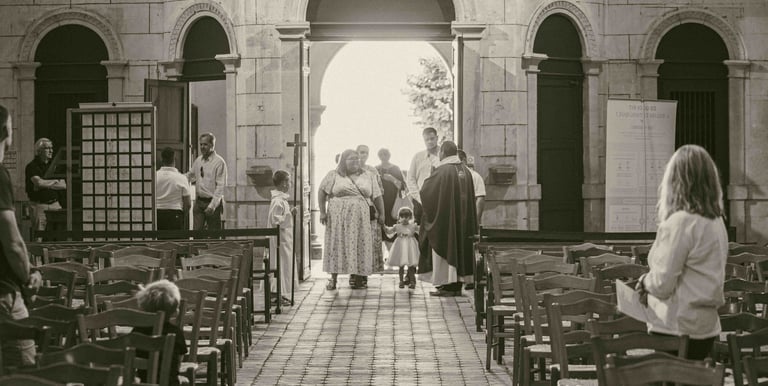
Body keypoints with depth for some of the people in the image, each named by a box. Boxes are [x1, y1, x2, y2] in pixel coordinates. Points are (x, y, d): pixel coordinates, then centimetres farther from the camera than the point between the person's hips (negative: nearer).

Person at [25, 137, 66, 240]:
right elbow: (39, 182, -18)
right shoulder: (32, 167, -1)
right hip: (38, 205, -4)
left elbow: (63, 185, 4)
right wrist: (54, 181, -3)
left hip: (54, 204, 4)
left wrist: (45, 184, -8)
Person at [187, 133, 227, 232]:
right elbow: (190, 175, 24)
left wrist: (212, 205, -19)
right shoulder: (198, 160, 9)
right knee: (197, 231, -2)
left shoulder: (219, 162, -10)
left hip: (213, 202, -5)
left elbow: (221, 186, -14)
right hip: (199, 201, 5)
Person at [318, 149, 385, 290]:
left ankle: (355, 276, 6)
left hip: (360, 218, 2)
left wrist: (381, 214, 4)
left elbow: (377, 197, 12)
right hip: (338, 217, -2)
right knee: (336, 244, -3)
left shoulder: (368, 177, 12)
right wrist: (322, 212, -6)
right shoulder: (333, 175, 6)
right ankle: (333, 278, 1)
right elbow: (322, 192, 2)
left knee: (358, 245, -1)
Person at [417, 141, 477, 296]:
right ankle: (457, 284, 14)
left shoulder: (442, 171, -15)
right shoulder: (465, 171, 6)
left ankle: (448, 285, -1)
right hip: (462, 219, 7)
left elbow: (425, 191, -11)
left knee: (445, 247, 0)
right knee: (459, 246, 12)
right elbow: (470, 197, 11)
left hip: (444, 217, -7)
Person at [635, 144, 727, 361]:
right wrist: (651, 292, 13)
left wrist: (645, 281, 3)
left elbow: (663, 283, -17)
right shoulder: (716, 222, 8)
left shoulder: (679, 222, -17)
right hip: (707, 325, 8)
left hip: (677, 328, -8)